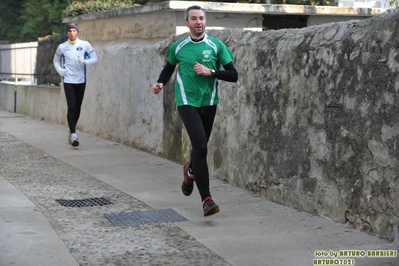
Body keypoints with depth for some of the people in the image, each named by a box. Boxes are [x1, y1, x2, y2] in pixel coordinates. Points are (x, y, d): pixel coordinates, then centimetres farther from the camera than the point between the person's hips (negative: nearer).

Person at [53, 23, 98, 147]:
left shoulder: (85, 45, 1)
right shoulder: (62, 47, 2)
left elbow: (95, 59, 2)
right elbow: (56, 61, 16)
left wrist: (84, 61, -17)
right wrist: (59, 70, -3)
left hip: (81, 80, 2)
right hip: (68, 81, -2)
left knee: (77, 108, 10)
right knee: (71, 107, -13)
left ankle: (71, 131, 28)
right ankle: (73, 134, -15)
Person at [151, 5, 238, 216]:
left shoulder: (216, 46, -2)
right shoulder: (177, 47, 2)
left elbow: (233, 75, -3)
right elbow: (168, 68, 19)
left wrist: (211, 72, -16)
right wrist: (161, 83, -1)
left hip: (209, 103, 2)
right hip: (187, 103, -2)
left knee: (200, 146, 15)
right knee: (201, 146, -18)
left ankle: (190, 171, 52)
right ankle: (207, 200, -18)